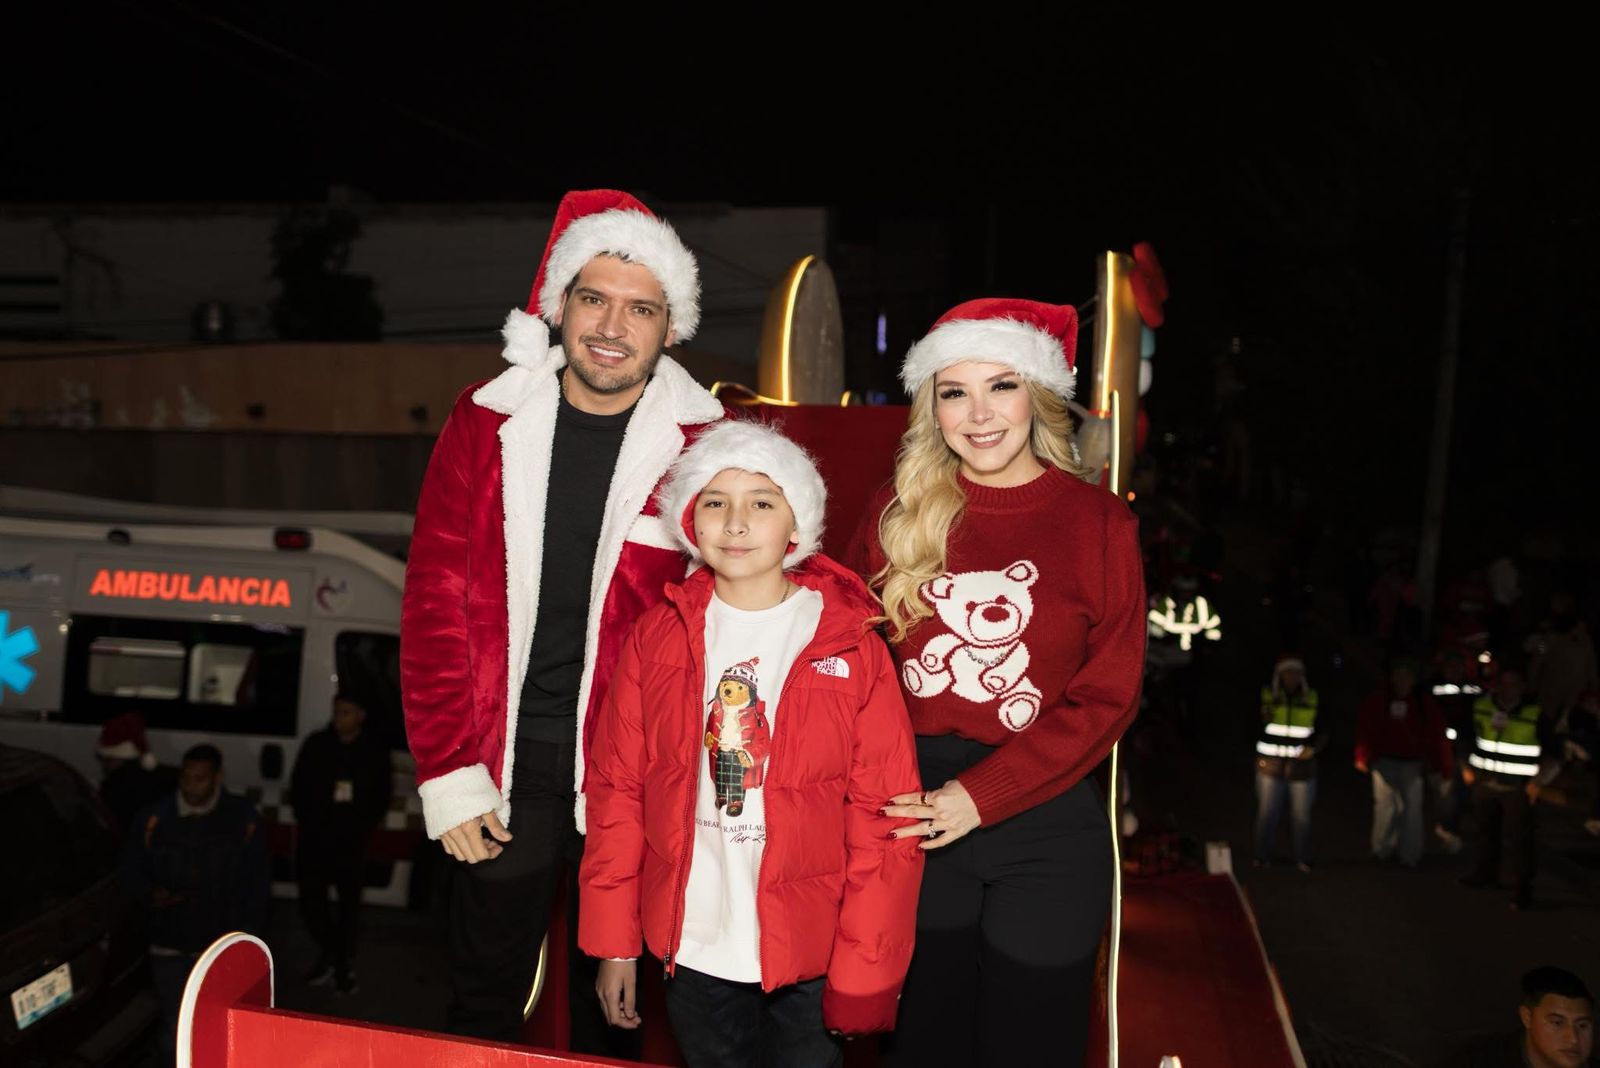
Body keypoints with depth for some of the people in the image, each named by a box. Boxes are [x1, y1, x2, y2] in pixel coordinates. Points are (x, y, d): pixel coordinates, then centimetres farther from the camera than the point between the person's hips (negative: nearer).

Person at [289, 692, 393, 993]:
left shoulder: (375, 752, 0)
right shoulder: (316, 744, 0)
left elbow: (382, 796, 7)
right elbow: (297, 787, 7)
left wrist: (364, 828, -2)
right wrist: (304, 821, 0)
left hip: (352, 841, -1)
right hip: (314, 837, 1)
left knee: (350, 903, 2)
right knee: (310, 901, 0)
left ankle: (344, 965, 15)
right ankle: (329, 952, 23)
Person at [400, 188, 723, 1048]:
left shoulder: (702, 446, -5)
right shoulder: (487, 422, -1)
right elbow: (435, 600, -1)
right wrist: (448, 774, -5)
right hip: (502, 768, 1)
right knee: (484, 999, 16)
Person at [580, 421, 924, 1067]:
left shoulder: (850, 648, -8)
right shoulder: (657, 637, -1)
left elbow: (883, 820, -8)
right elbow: (616, 790, 2)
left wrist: (864, 975, -9)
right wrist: (614, 942, 2)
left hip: (808, 962, -2)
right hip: (692, 949, 2)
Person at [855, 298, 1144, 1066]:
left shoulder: (1099, 523, -5)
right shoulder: (898, 513, 1)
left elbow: (1106, 699, -7)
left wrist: (979, 796, -14)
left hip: (1043, 826, -1)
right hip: (913, 817, 2)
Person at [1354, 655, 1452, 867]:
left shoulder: (1424, 703, -1)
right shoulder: (1377, 699, -4)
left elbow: (1436, 735, -2)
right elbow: (1364, 728, -1)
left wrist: (1444, 766, -4)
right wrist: (1363, 757, -4)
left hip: (1412, 763, 1)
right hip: (1384, 761, -1)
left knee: (1413, 808, 1)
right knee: (1385, 806, 1)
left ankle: (1410, 855, 13)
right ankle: (1382, 850, 19)